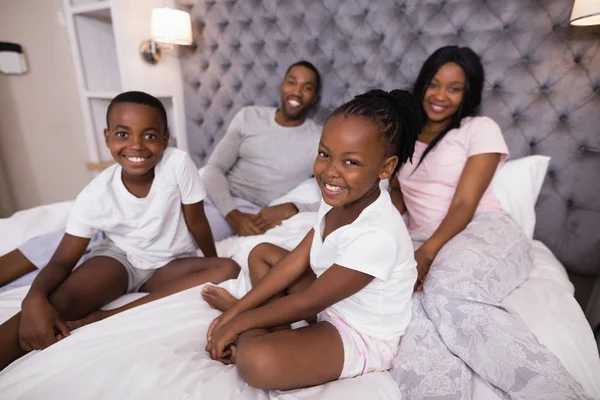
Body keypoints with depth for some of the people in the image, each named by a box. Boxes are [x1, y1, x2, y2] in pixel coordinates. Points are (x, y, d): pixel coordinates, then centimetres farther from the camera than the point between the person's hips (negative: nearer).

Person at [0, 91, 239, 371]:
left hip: (170, 263, 1)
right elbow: (62, 261, -12)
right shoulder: (95, 195, -18)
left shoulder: (178, 164, -23)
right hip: (120, 257, 0)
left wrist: (213, 266, 0)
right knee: (58, 302, -28)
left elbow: (197, 223, -11)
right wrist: (34, 299, -32)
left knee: (229, 270, -28)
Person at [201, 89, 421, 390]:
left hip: (363, 338, -8)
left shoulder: (375, 236, -35)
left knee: (256, 360, -30)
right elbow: (297, 261, -2)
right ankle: (275, 332, 2)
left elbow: (309, 302, -24)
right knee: (262, 253, 10)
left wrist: (238, 322, -12)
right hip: (333, 302, 8)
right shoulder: (337, 200, -9)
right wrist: (238, 309, -2)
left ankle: (250, 336, 3)